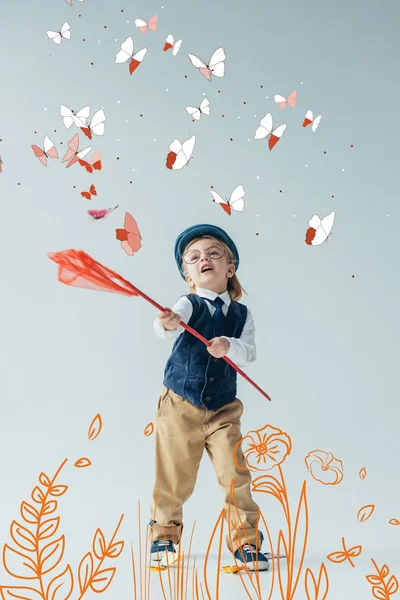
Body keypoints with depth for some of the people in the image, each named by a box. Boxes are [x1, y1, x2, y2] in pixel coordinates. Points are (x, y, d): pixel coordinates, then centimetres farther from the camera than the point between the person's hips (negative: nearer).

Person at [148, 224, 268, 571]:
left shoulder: (242, 314, 4)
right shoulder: (189, 305, -5)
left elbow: (249, 352, -9)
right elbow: (166, 327, -27)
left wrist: (229, 346, -31)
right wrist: (167, 323, -51)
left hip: (222, 409, 2)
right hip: (180, 404, -2)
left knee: (235, 473, -7)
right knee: (174, 476, 6)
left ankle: (246, 541, 9)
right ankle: (164, 533, 30)